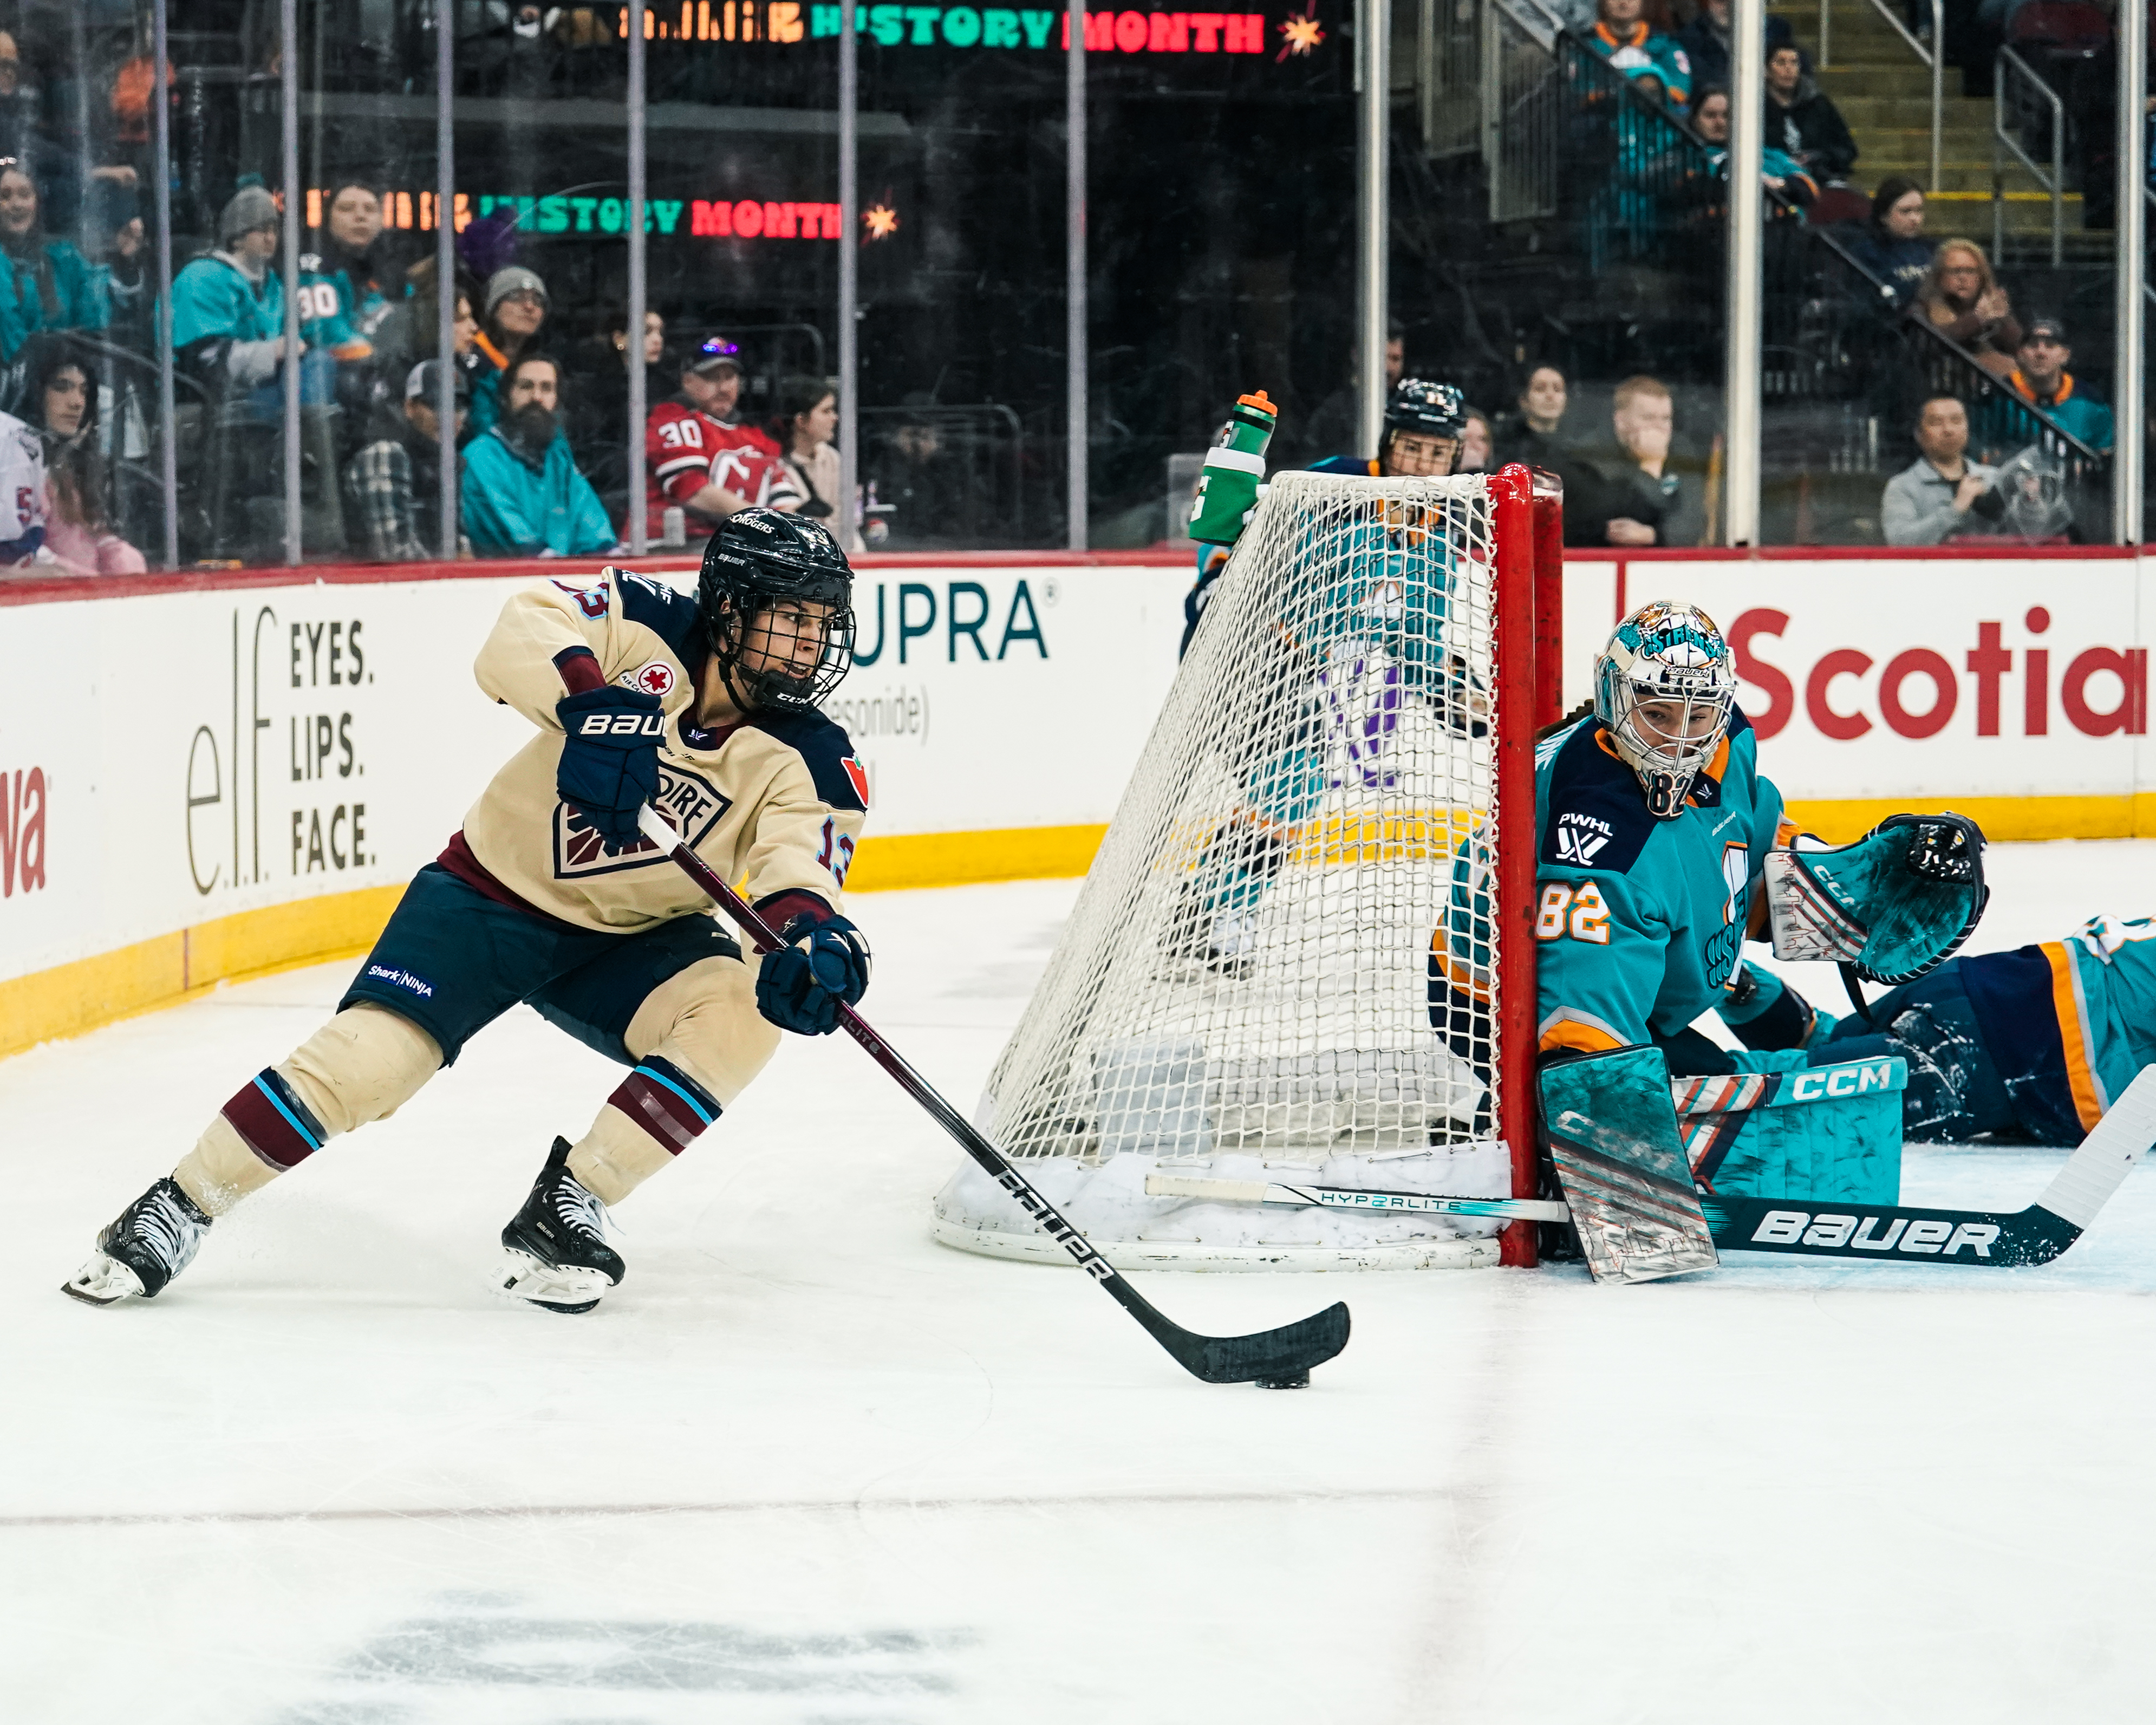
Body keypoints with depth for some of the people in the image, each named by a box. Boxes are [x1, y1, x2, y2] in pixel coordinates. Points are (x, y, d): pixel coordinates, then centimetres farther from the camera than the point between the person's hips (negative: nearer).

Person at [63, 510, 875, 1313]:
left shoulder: (809, 759, -14)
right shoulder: (648, 626, -18)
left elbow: (803, 861, -30)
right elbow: (524, 631, -33)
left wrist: (815, 935, -53)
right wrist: (593, 703, -52)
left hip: (636, 938, 3)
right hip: (495, 893, -3)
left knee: (744, 1013, -25)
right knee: (373, 1053, -20)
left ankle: (566, 1206, -14)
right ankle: (178, 1208, -3)